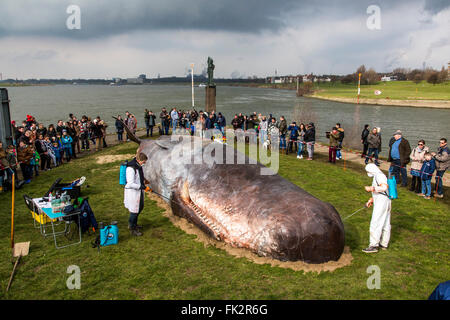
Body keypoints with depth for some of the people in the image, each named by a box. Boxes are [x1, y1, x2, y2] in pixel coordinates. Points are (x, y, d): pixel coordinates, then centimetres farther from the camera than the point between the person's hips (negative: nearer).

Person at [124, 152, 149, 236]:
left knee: (140, 207, 21)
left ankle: (132, 223, 41)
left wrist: (143, 180, 7)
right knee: (134, 210, 1)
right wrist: (141, 186, -29)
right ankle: (132, 229, 18)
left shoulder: (139, 166, 3)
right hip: (132, 191, -10)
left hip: (139, 191, 10)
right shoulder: (131, 168, -25)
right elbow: (130, 184, -28)